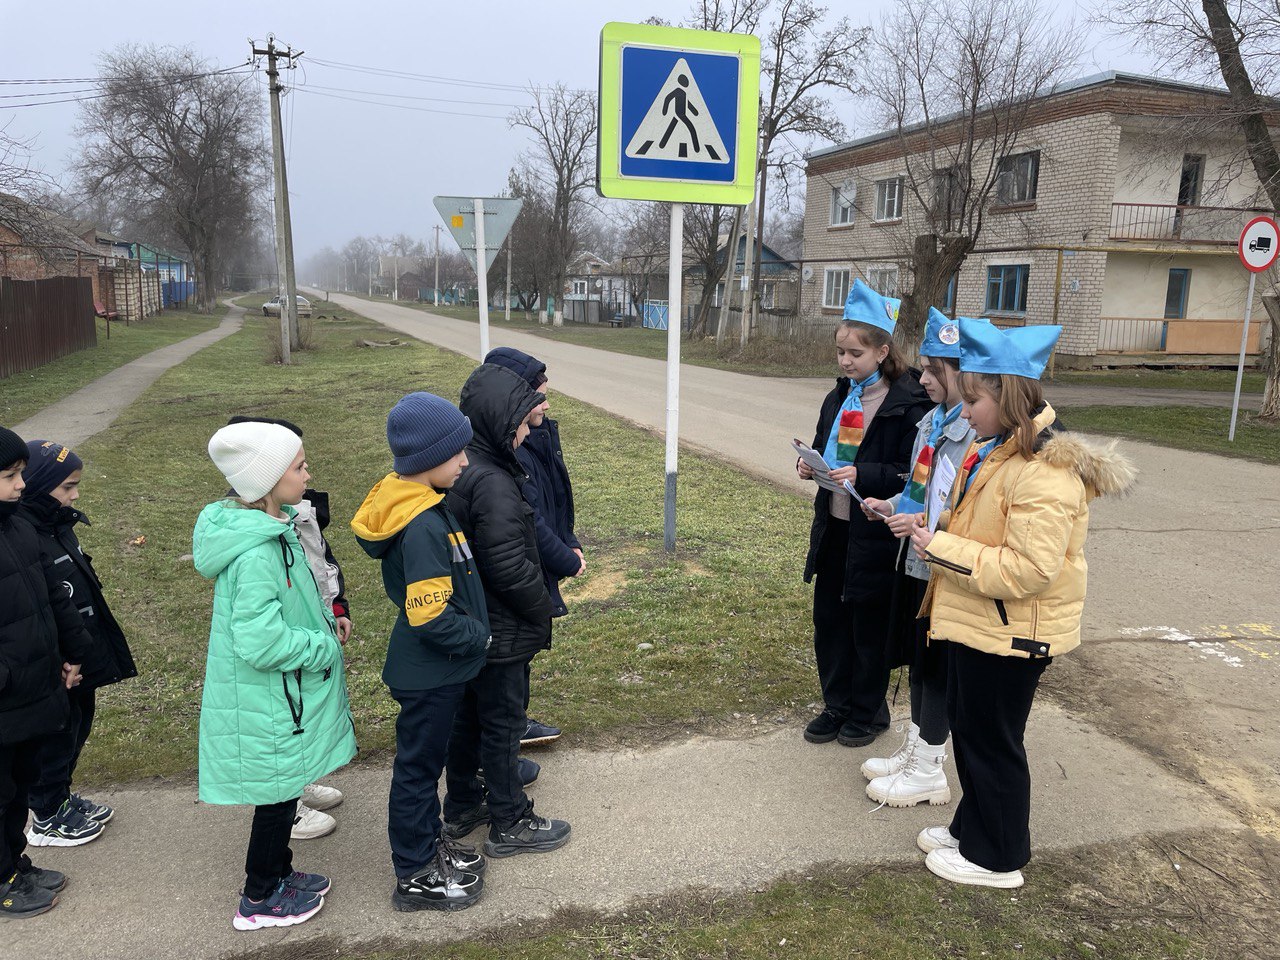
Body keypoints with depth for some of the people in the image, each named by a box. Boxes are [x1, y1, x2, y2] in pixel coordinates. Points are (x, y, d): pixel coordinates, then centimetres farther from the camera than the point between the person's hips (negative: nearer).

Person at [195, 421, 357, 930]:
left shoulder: (268, 528, 1)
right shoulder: (258, 552, -30)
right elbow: (262, 642, -31)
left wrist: (322, 618, 6)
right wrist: (324, 647, -18)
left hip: (277, 691, 9)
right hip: (270, 699, -9)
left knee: (284, 790, 25)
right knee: (278, 796, 10)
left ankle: (277, 873, 44)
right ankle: (259, 900, 31)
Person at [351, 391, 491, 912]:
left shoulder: (421, 506, 1)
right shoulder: (424, 527, -30)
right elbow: (431, 617, -31)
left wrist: (474, 630, 11)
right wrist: (478, 635, -16)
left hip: (434, 668, 9)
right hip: (430, 673, -9)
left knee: (426, 760, 24)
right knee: (418, 766, 9)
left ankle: (428, 843, 44)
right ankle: (416, 875, 27)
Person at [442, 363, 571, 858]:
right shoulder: (493, 483, -27)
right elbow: (511, 569, -26)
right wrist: (542, 613, -10)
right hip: (499, 631, -9)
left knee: (469, 715, 22)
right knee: (503, 723, 8)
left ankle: (462, 808, 39)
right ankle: (509, 824, 25)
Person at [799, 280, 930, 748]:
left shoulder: (907, 404, -14)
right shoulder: (840, 396, 8)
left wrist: (862, 475, -27)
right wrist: (810, 464, -2)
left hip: (873, 533, -7)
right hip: (832, 524, 7)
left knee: (868, 626, 9)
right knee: (828, 618, 15)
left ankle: (868, 712, 30)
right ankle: (837, 705, 33)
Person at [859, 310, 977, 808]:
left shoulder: (977, 431, -21)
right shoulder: (931, 421, 8)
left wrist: (924, 523, -23)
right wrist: (892, 506, 3)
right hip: (915, 560, 9)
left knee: (938, 665, 5)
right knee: (916, 659, 19)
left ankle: (929, 771, 21)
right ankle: (913, 749, 35)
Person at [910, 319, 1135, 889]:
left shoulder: (1047, 473, -26)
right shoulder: (998, 450, 7)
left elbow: (1026, 570, -31)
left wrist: (943, 550, -26)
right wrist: (937, 532, 4)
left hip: (1011, 634, -10)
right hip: (976, 622, 10)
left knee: (992, 740, 7)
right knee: (968, 729, 21)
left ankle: (996, 859, 27)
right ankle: (971, 830, 40)